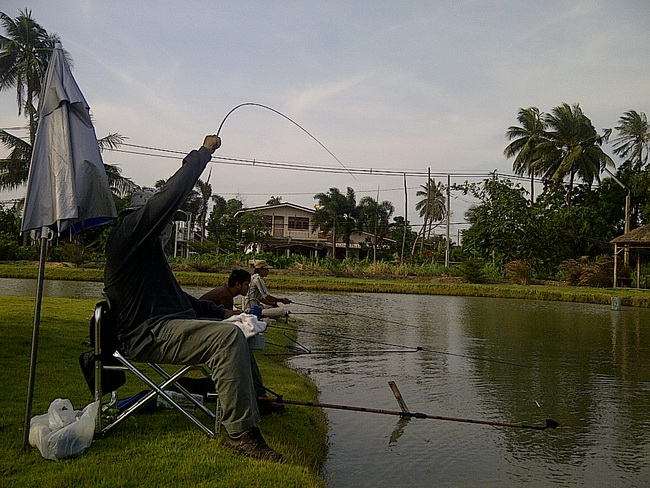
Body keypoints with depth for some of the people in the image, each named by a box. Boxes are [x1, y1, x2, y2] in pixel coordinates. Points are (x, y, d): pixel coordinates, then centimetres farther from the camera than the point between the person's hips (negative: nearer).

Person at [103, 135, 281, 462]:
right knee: (228, 337, -30)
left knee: (232, 326, 23)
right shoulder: (129, 231, -5)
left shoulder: (145, 247, 27)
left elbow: (176, 296, 28)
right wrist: (204, 152, -5)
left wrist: (220, 312, 18)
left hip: (164, 325, 11)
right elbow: (172, 193, -15)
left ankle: (255, 398, 25)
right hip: (147, 334, -11)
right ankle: (240, 432, -28)